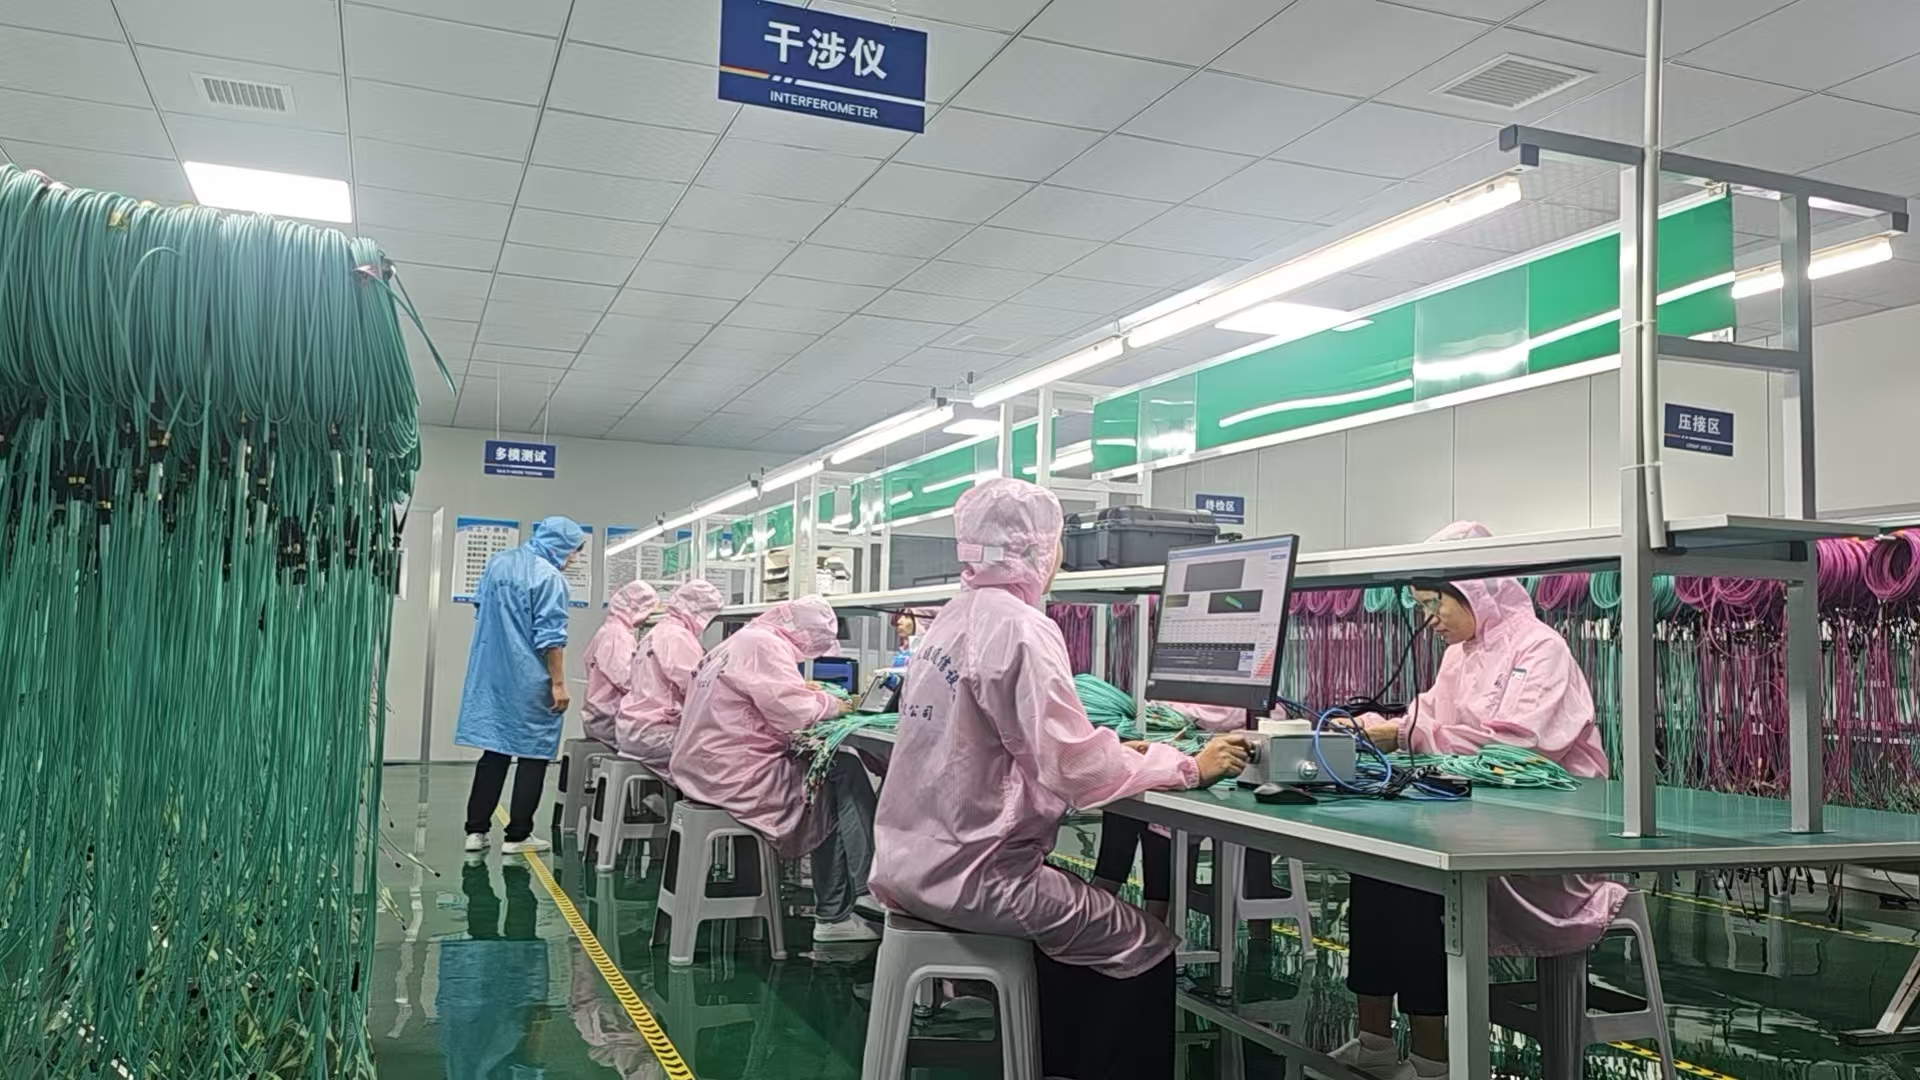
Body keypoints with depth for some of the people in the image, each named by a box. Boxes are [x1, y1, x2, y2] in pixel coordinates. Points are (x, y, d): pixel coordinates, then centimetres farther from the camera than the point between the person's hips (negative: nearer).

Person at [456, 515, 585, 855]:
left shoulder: (497, 563, 8)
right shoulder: (549, 578, -15)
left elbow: (480, 607, 20)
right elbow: (550, 637, -17)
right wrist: (558, 683, -12)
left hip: (491, 677, 7)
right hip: (529, 683, -7)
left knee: (494, 751, 14)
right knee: (534, 755, 5)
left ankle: (476, 830, 15)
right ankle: (517, 835, 9)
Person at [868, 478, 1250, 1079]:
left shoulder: (955, 618, 9)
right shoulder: (1021, 628, -19)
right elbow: (1073, 769, -22)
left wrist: (1111, 751, 12)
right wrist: (1190, 767, -12)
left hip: (916, 859, 9)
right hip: (971, 872, -9)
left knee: (1075, 917, 27)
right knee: (1149, 951, 2)